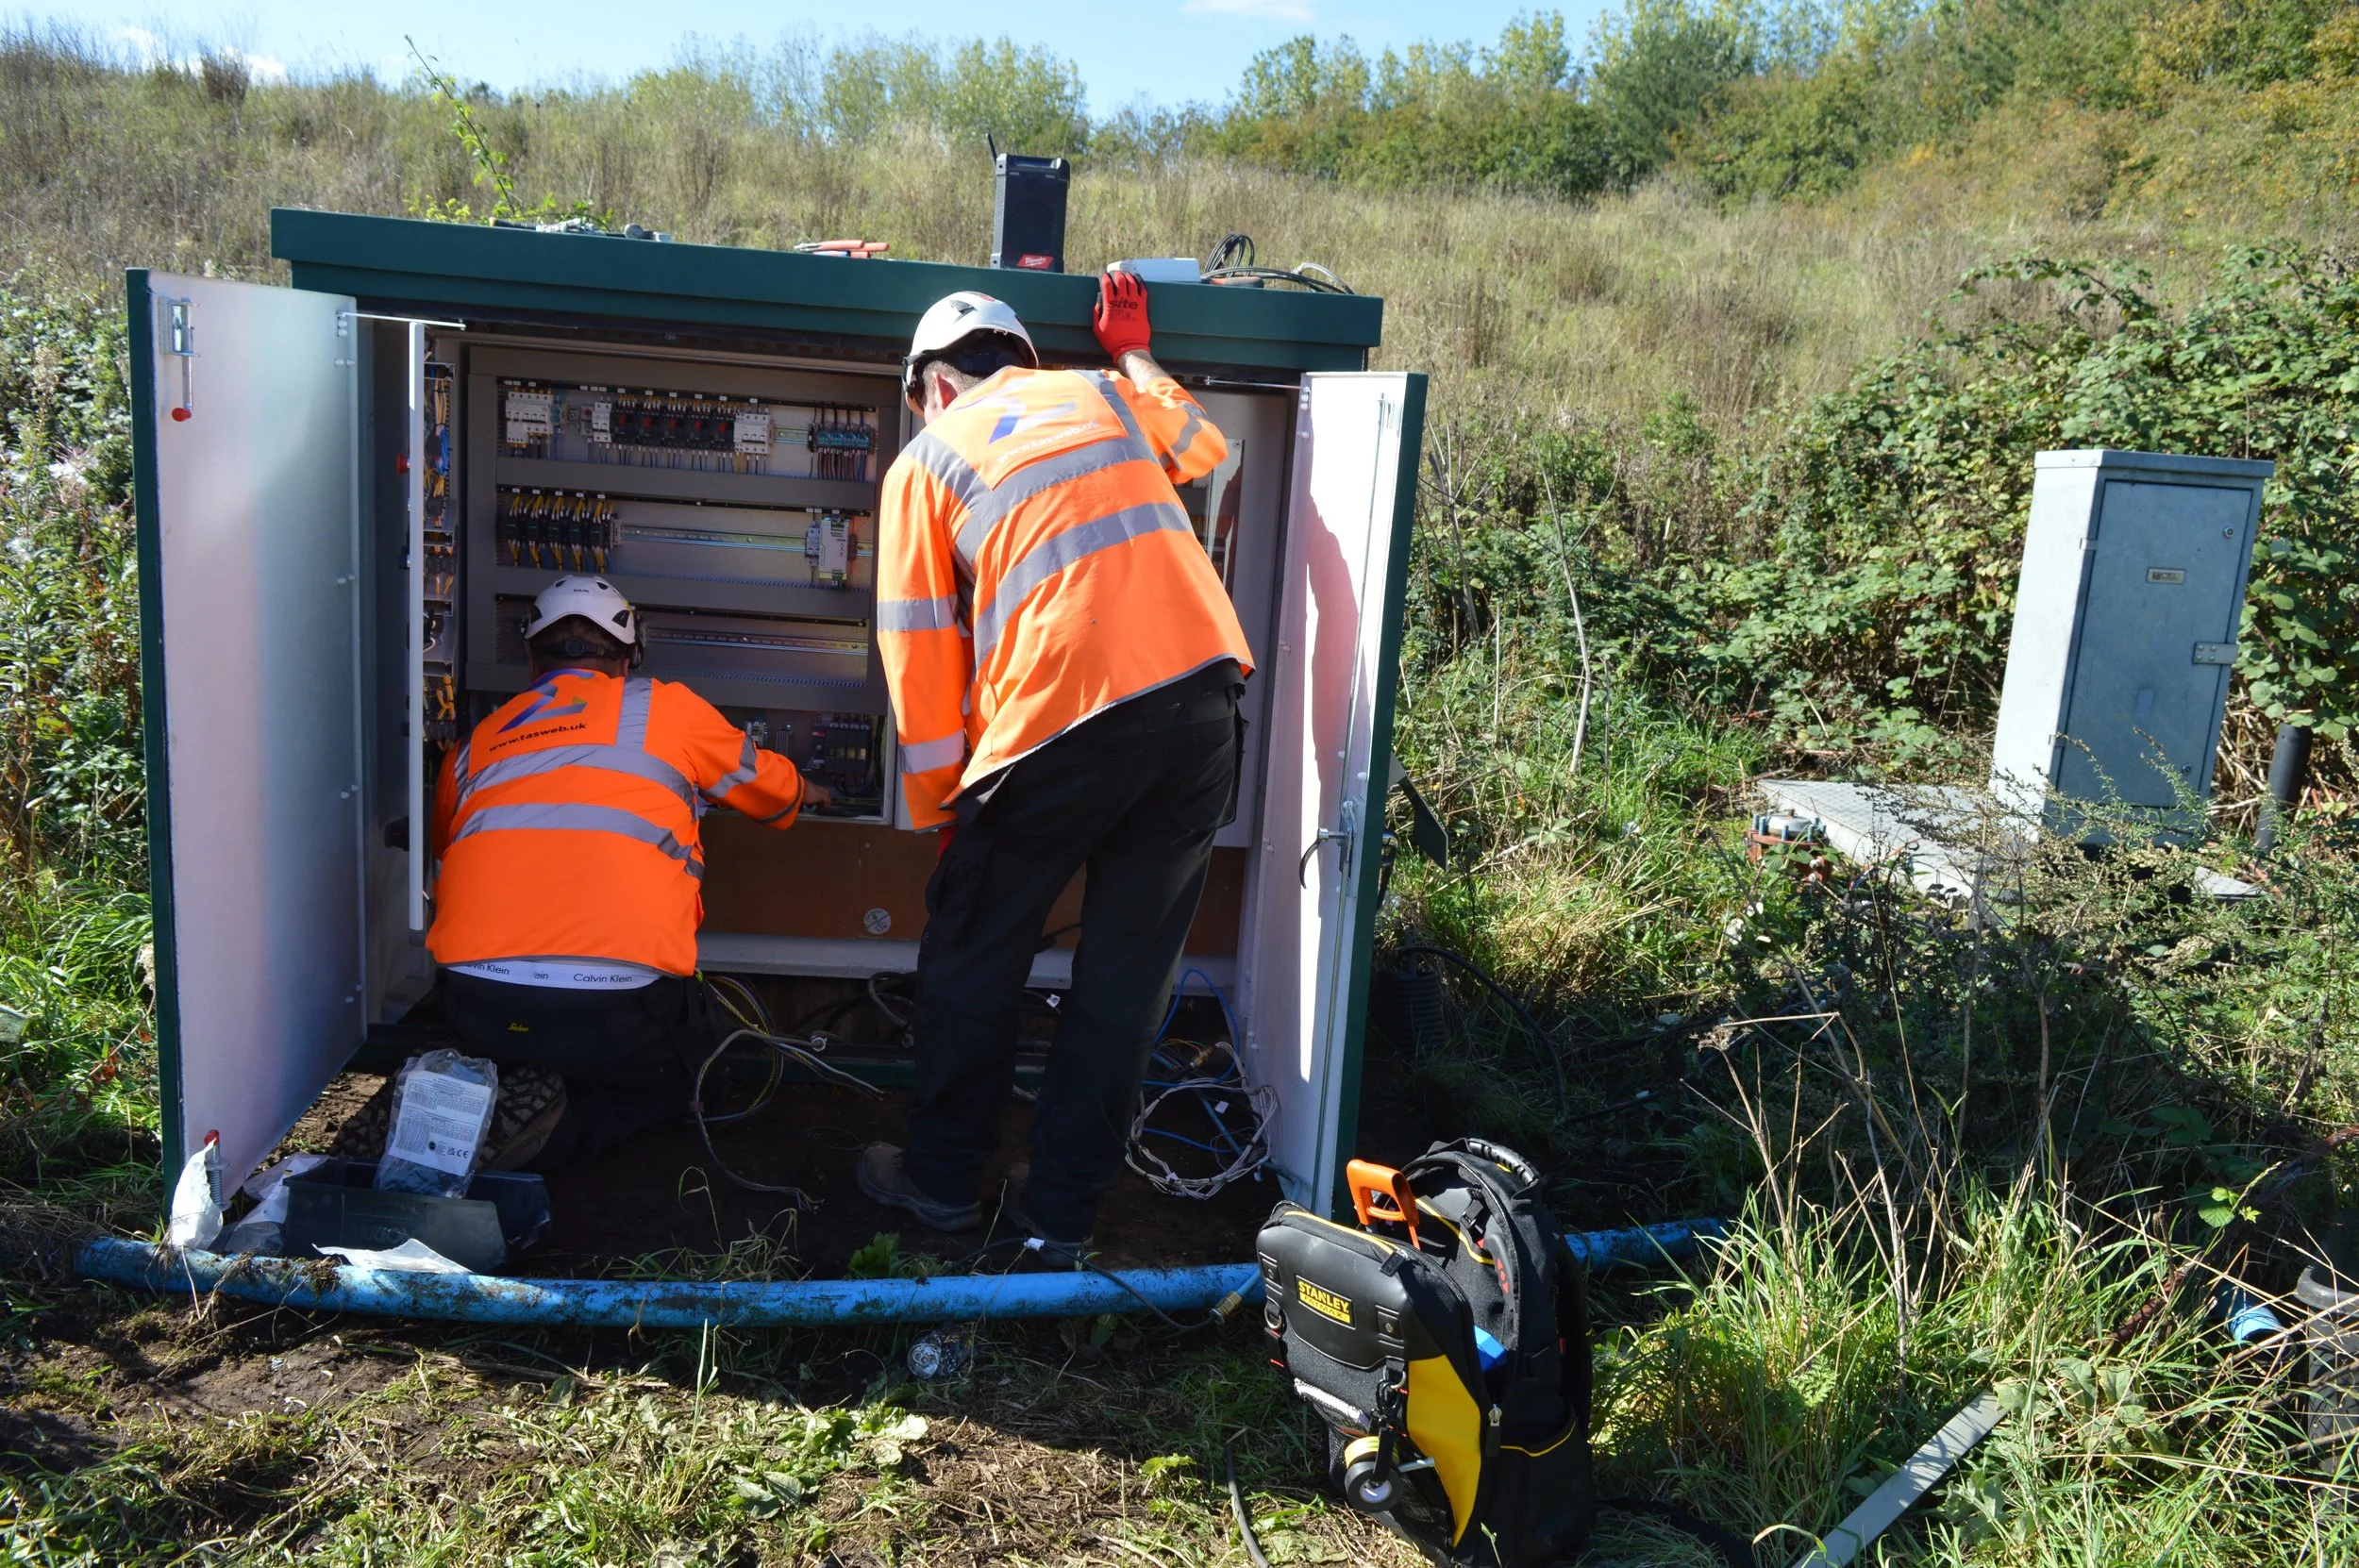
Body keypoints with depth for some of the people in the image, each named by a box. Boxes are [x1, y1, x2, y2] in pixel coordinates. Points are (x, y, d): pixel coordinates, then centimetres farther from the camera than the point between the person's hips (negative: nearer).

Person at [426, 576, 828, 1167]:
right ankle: (560, 1127, -1)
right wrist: (806, 793, 52)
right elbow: (765, 783, 28)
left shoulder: (472, 747, 19)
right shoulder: (665, 708, 11)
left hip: (479, 1010, 4)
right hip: (612, 1012, -4)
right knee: (675, 1078, 27)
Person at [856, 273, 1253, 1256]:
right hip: (1203, 700, 4)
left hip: (1064, 726, -4)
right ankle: (1063, 1209, 24)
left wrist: (939, 807, 15)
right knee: (1128, 974, 14)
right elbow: (1202, 445, 44)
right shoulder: (1106, 393, 23)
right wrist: (1134, 353, 56)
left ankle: (943, 1178, 31)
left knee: (972, 960, 17)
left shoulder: (927, 458, 11)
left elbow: (920, 652, 7)